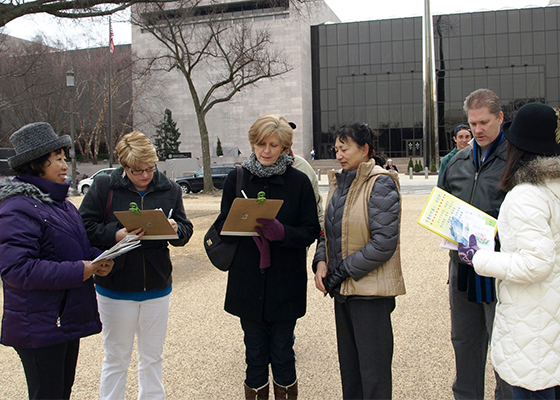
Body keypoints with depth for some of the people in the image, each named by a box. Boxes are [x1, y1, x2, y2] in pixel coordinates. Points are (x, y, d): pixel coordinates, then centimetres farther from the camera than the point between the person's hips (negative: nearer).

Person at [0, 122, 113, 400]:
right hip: (39, 328, -9)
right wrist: (79, 272, -25)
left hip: (67, 319, 9)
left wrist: (99, 259, -2)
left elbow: (78, 248, 20)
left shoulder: (59, 202, 13)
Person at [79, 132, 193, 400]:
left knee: (152, 358, 16)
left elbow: (186, 230, 3)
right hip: (115, 288, -3)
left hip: (157, 288, 3)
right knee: (116, 358, 11)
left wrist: (176, 230, -19)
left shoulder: (170, 190, 3)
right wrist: (115, 235, -25)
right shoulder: (104, 187, -6)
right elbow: (85, 227, -9)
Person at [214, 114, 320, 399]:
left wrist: (280, 232, -24)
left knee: (282, 353, 9)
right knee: (255, 352, 12)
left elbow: (310, 232, -5)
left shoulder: (299, 182, -2)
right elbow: (223, 227, 3)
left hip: (285, 282, -1)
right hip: (247, 281, 1)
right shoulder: (236, 179, 2)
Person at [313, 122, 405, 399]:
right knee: (348, 364, 18)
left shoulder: (381, 183, -13)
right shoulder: (339, 182, 11)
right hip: (342, 289, 8)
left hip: (370, 289, -7)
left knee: (373, 369, 4)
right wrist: (321, 262, -2)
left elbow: (383, 243, -19)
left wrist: (342, 271, -15)